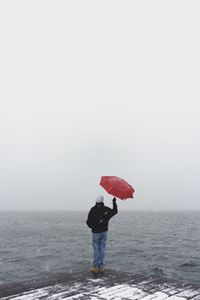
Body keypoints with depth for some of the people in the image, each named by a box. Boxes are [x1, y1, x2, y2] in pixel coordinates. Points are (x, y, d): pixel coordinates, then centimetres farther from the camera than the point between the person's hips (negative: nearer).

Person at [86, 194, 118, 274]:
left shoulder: (93, 210, -13)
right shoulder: (106, 209, -3)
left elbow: (89, 222, -12)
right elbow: (115, 211, 16)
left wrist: (92, 226, 10)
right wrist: (114, 202, 25)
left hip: (96, 232, -3)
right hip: (104, 231, 3)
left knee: (96, 249, 3)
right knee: (102, 248, 8)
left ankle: (95, 267, 5)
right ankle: (101, 267, 12)